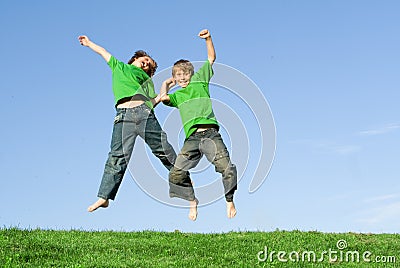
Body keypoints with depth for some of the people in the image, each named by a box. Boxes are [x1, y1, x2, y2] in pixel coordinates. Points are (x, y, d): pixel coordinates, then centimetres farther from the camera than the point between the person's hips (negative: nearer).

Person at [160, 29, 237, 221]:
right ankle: (192, 201, 15)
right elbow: (163, 98, 2)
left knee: (227, 167, -17)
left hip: (211, 134, -2)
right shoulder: (177, 96, 22)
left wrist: (208, 39, 7)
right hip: (192, 138, 2)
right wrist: (166, 84, 19)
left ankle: (229, 201, 4)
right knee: (176, 174, -8)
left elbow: (211, 58, 17)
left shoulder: (199, 80, 18)